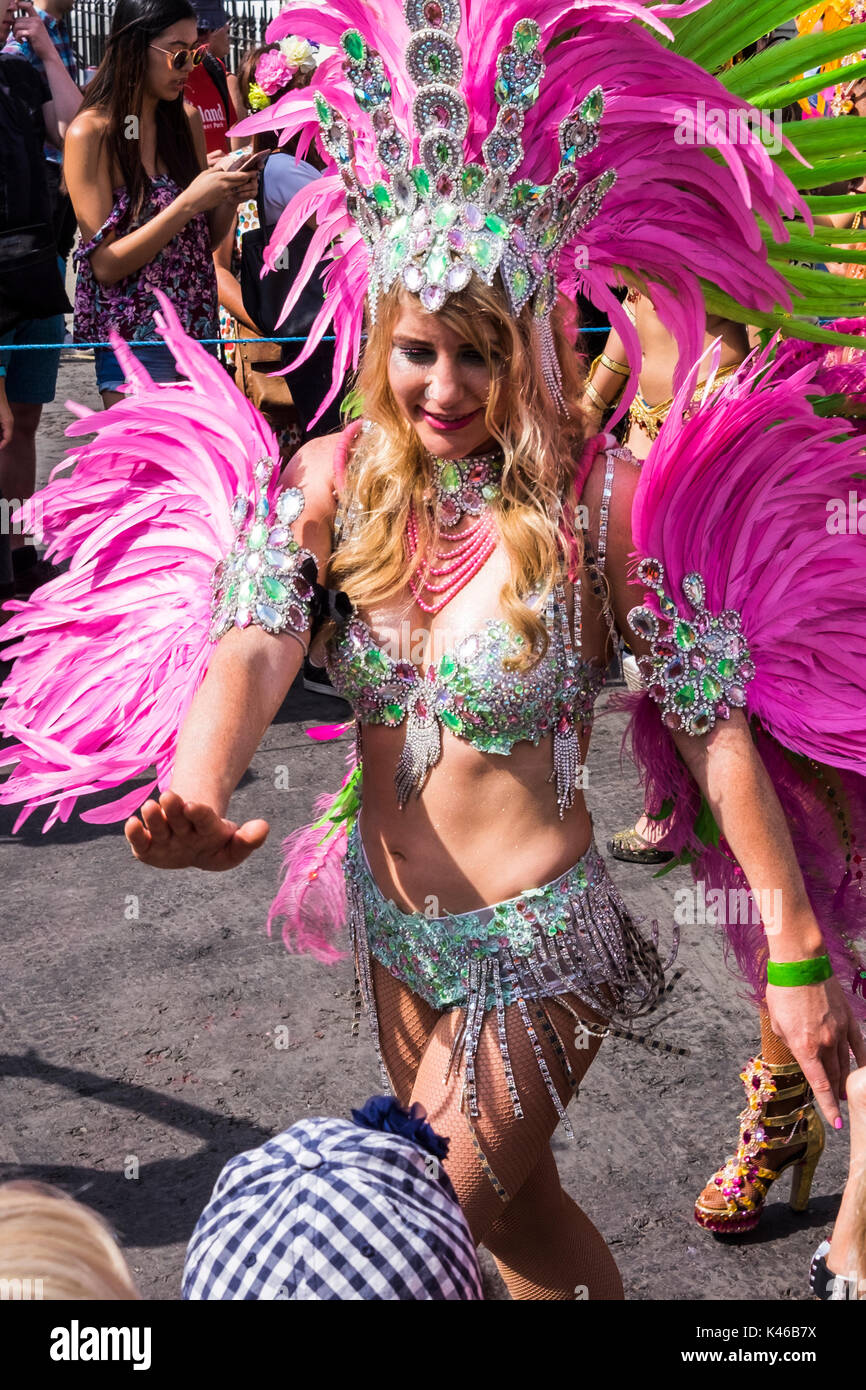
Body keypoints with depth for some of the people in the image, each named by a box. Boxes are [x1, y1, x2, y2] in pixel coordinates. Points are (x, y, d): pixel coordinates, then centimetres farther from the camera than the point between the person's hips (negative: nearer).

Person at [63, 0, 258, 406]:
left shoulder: (187, 121, 7)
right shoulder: (91, 133, -11)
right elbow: (105, 265, -15)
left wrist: (229, 198, -7)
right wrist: (188, 202, -22)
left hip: (198, 327, 6)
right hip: (134, 341, -6)